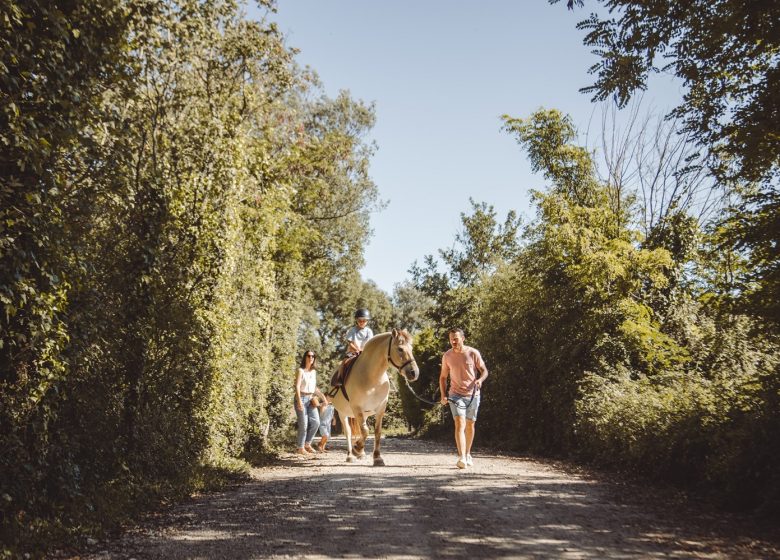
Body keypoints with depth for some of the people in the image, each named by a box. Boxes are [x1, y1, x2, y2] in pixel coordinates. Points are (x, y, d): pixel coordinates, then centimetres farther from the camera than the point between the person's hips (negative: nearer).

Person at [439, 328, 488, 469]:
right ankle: (462, 458, -24)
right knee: (459, 424, -16)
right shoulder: (447, 356, -1)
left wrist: (480, 379, -21)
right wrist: (443, 395, -2)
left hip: (473, 394, 1)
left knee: (470, 425, 12)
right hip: (456, 395, -1)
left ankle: (467, 454, 32)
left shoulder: (473, 353, -6)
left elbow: (484, 370, 1)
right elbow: (443, 377, 8)